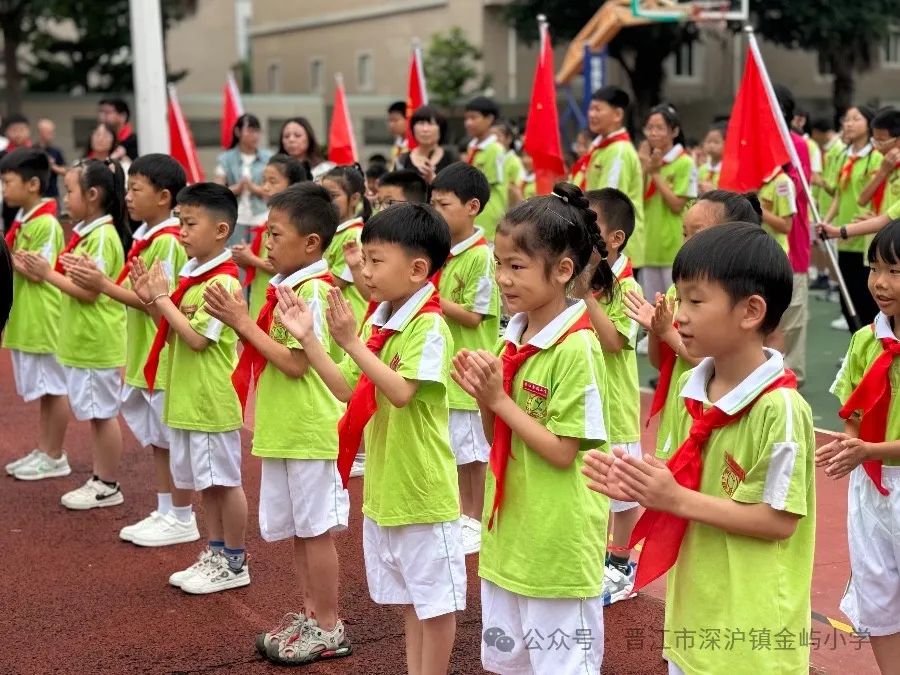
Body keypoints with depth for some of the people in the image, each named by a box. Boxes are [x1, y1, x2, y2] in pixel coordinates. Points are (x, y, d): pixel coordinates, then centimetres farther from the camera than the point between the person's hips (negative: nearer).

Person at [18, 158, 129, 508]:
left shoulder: (103, 236, -18)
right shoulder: (85, 232, 10)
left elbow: (90, 291, -21)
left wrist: (48, 274, -16)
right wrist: (45, 271, 2)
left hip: (97, 343, -9)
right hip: (82, 340, 9)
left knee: (103, 412, 1)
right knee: (94, 413, 15)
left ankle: (109, 486, 11)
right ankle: (99, 479, 24)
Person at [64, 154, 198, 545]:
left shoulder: (167, 242, -18)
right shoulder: (144, 237, 10)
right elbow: (136, 292, 11)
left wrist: (104, 286, -23)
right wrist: (98, 279, -3)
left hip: (165, 359, -9)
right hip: (144, 358, 9)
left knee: (173, 440, 2)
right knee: (156, 440, 15)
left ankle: (183, 520, 12)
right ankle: (164, 513, 25)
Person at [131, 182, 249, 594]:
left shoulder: (222, 282, -17)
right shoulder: (189, 275, 9)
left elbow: (197, 338, -23)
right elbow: (171, 334, 13)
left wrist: (163, 298, -17)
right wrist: (151, 299, 0)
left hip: (211, 400, -9)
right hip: (186, 397, 9)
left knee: (224, 480, 3)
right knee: (205, 481, 16)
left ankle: (235, 563, 15)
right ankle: (215, 553, 28)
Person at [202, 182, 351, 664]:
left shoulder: (312, 291, -17)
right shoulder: (285, 287, 10)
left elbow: (294, 363, -22)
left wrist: (244, 322, -18)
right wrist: (238, 320, -1)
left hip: (308, 431, -9)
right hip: (284, 429, 9)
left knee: (315, 528, 1)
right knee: (297, 530, 16)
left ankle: (328, 628, 13)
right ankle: (307, 615, 28)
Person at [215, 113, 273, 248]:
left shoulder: (268, 158, 5)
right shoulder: (226, 159, 5)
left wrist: (253, 187, -14)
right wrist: (237, 187, -14)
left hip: (262, 220, 0)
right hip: (235, 220, 0)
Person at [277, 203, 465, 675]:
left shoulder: (429, 327, -18)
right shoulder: (377, 323, 7)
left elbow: (401, 392, -28)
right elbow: (346, 389, 8)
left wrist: (352, 342, -31)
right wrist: (306, 338, 1)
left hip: (422, 488, -8)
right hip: (383, 487, 9)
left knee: (436, 598, 7)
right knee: (407, 597, 20)